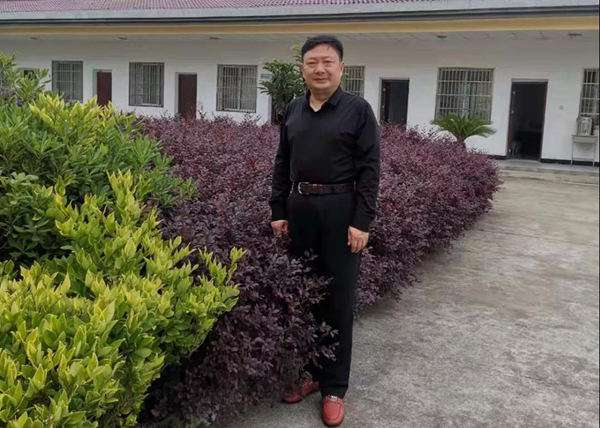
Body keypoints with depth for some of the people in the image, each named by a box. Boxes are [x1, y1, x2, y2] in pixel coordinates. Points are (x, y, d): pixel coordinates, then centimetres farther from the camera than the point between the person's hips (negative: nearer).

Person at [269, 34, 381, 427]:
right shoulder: (293, 111, 10)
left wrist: (362, 222, -13)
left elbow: (369, 170, -7)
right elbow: (282, 165, 14)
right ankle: (309, 372, 27)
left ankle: (335, 387, 16)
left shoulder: (358, 110, -4)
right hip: (300, 209, 5)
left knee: (338, 302, 3)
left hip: (340, 211, -4)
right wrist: (279, 211, 8)